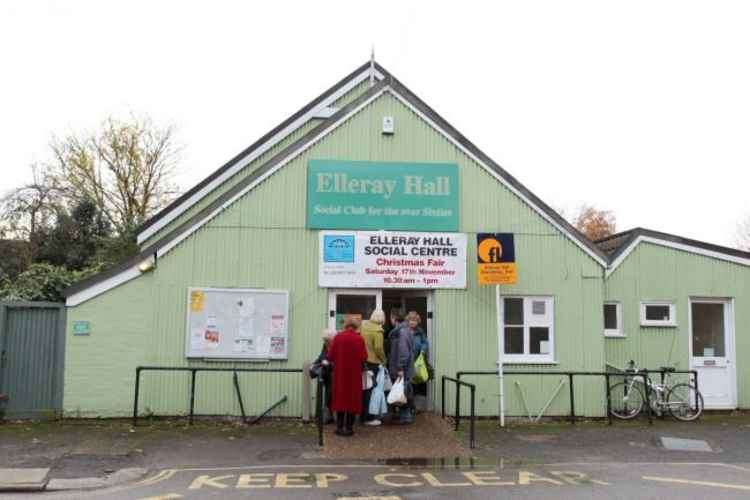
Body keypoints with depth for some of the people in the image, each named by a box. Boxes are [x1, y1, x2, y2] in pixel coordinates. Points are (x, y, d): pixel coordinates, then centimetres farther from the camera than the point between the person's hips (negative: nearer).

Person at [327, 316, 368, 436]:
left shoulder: (337, 337, -7)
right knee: (352, 398, 8)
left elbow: (330, 356, -5)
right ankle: (349, 427, 10)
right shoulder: (359, 339, -10)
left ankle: (339, 426, 16)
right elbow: (364, 358, -10)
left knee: (340, 397, 12)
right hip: (354, 373, -1)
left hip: (340, 372, 2)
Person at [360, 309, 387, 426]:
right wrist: (383, 360, -4)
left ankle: (363, 415, 26)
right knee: (371, 390, 2)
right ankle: (369, 418, 8)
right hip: (373, 363, -7)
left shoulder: (363, 325, 5)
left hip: (362, 361, 7)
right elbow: (378, 348, -19)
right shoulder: (377, 331, -15)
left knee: (364, 388, 17)